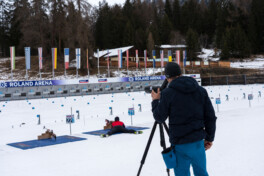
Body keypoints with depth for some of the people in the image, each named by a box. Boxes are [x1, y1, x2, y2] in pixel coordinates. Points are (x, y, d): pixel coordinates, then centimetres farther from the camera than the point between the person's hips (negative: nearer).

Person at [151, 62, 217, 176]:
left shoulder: (167, 93, -9)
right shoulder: (200, 90, 5)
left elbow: (160, 118, -2)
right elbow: (210, 117, 6)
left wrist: (155, 101, 13)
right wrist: (209, 138, 15)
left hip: (180, 143, -4)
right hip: (198, 141, 4)